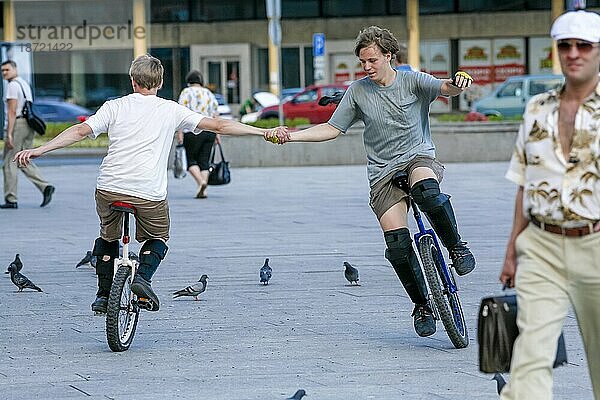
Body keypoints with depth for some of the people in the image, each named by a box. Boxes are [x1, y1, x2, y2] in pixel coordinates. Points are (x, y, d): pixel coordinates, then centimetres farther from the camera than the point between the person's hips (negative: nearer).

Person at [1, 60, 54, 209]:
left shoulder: (13, 86, -11)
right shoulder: (24, 84, 18)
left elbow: (12, 111, -18)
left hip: (17, 124, -9)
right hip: (28, 125, 9)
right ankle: (45, 187, -2)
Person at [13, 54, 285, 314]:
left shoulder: (115, 107, 10)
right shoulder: (171, 111, 9)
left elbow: (80, 131, 2)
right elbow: (218, 125, 6)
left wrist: (37, 151, 3)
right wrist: (264, 132, 8)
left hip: (109, 188, 1)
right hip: (149, 193, -1)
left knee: (108, 238, 28)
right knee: (158, 238, 24)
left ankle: (103, 295, 22)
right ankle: (143, 277, -1)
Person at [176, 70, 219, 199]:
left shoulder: (187, 92, 0)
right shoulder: (209, 94, 15)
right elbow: (215, 115, 14)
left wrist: (179, 132, -10)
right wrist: (217, 133, 18)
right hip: (209, 131, 5)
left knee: (191, 159, 5)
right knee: (204, 161, 8)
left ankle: (200, 182, -16)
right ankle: (203, 191, 1)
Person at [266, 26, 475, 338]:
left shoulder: (412, 81, 0)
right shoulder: (358, 92, 6)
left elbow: (445, 89, -17)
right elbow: (332, 128, 10)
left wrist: (458, 85, -41)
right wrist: (290, 135, -2)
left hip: (419, 157, -2)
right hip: (383, 173, 2)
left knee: (427, 192, -39)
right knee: (397, 245, -14)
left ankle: (456, 247, -14)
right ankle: (422, 306, 5)